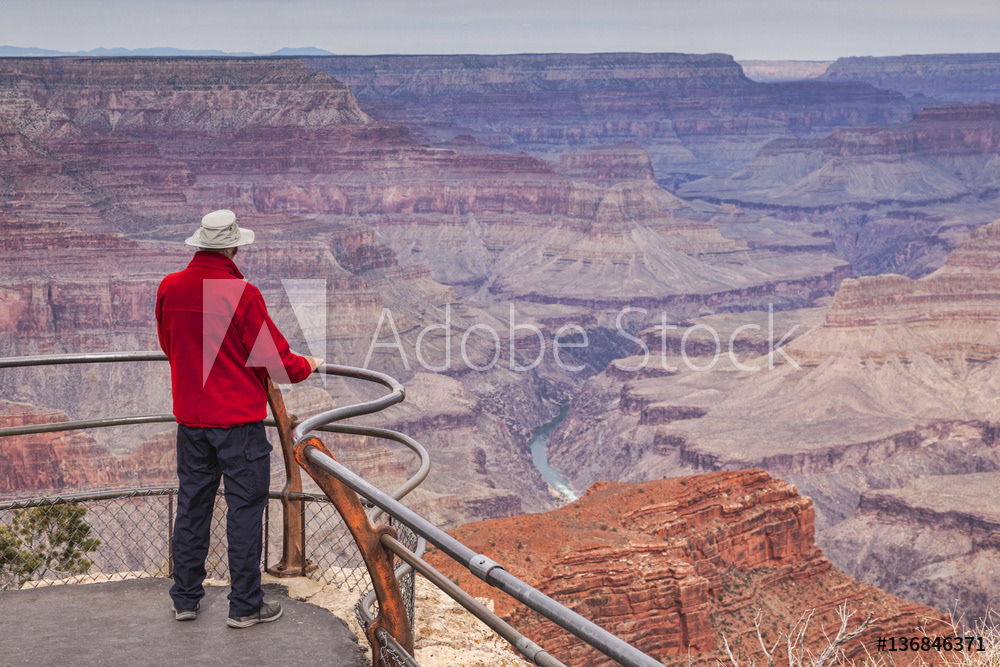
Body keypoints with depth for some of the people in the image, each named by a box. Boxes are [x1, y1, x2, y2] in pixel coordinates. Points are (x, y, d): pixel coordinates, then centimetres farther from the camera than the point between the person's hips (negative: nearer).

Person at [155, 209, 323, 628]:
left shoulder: (170, 288, 0)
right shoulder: (242, 294, -18)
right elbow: (275, 360, -13)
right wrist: (308, 366, 7)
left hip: (190, 418, 6)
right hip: (238, 420, -6)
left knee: (191, 504, 15)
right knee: (245, 508, 4)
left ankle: (185, 598, 24)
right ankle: (245, 606, 10)